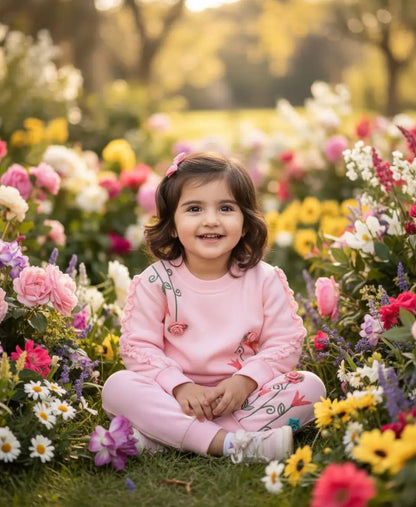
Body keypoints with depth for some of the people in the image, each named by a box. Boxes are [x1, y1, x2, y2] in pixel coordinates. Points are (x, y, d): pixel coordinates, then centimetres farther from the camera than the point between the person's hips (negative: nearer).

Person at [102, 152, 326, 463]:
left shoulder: (265, 280, 0)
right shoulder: (156, 281, -4)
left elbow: (286, 342, -2)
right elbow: (138, 345, -6)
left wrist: (245, 381, -18)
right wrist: (179, 386, -21)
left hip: (244, 394, 2)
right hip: (178, 396, -1)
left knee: (311, 386, -20)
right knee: (117, 386, -25)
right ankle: (226, 443, -35)